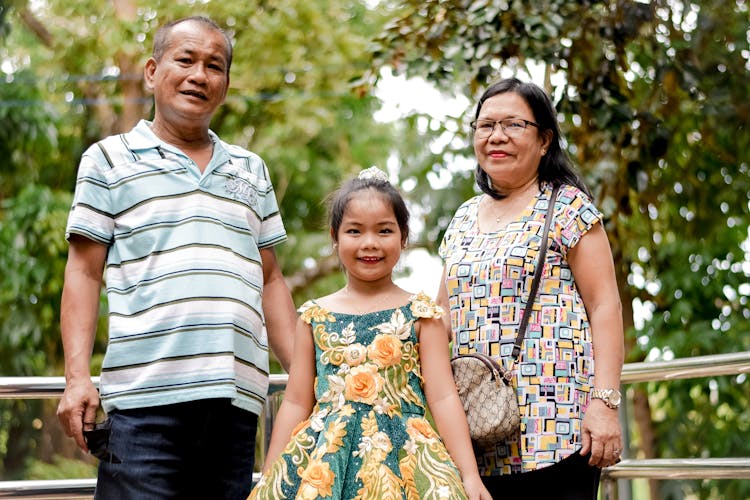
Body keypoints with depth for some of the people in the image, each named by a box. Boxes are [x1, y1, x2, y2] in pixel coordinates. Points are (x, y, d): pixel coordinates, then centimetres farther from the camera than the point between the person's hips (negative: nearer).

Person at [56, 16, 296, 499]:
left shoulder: (251, 170, 22)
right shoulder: (110, 159, 10)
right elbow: (85, 273, 5)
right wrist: (77, 377, -6)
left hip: (237, 396, 4)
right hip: (145, 394, -4)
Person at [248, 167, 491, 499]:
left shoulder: (420, 314, 3)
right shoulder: (314, 316, 8)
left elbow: (443, 397, -1)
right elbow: (296, 403, 10)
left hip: (401, 460, -2)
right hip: (323, 461, 2)